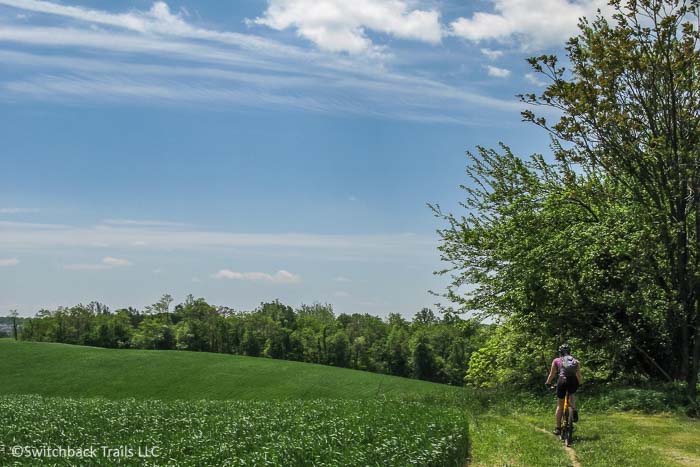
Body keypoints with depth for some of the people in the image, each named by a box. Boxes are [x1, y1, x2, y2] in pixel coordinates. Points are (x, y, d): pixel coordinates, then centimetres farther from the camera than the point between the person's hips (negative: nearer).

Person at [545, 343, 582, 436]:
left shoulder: (556, 361, 18)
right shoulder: (575, 361, 22)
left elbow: (551, 375, 20)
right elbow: (579, 376, 20)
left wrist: (547, 383, 34)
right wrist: (580, 384, 37)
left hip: (562, 380, -1)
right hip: (573, 381, 1)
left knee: (560, 406, 11)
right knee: (572, 395, 34)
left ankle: (558, 428, 13)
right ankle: (574, 410, 6)